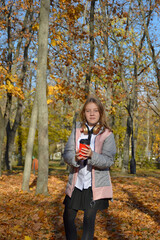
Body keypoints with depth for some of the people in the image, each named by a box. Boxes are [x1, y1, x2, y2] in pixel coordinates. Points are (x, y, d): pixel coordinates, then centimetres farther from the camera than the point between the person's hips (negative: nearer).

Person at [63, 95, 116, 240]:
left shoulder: (107, 134, -6)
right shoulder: (77, 130, 2)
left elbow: (109, 160, -14)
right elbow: (66, 153, -2)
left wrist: (92, 156, -32)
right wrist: (75, 158, -25)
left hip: (95, 185, -3)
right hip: (76, 183, 3)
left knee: (89, 220, 7)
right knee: (68, 218, 12)